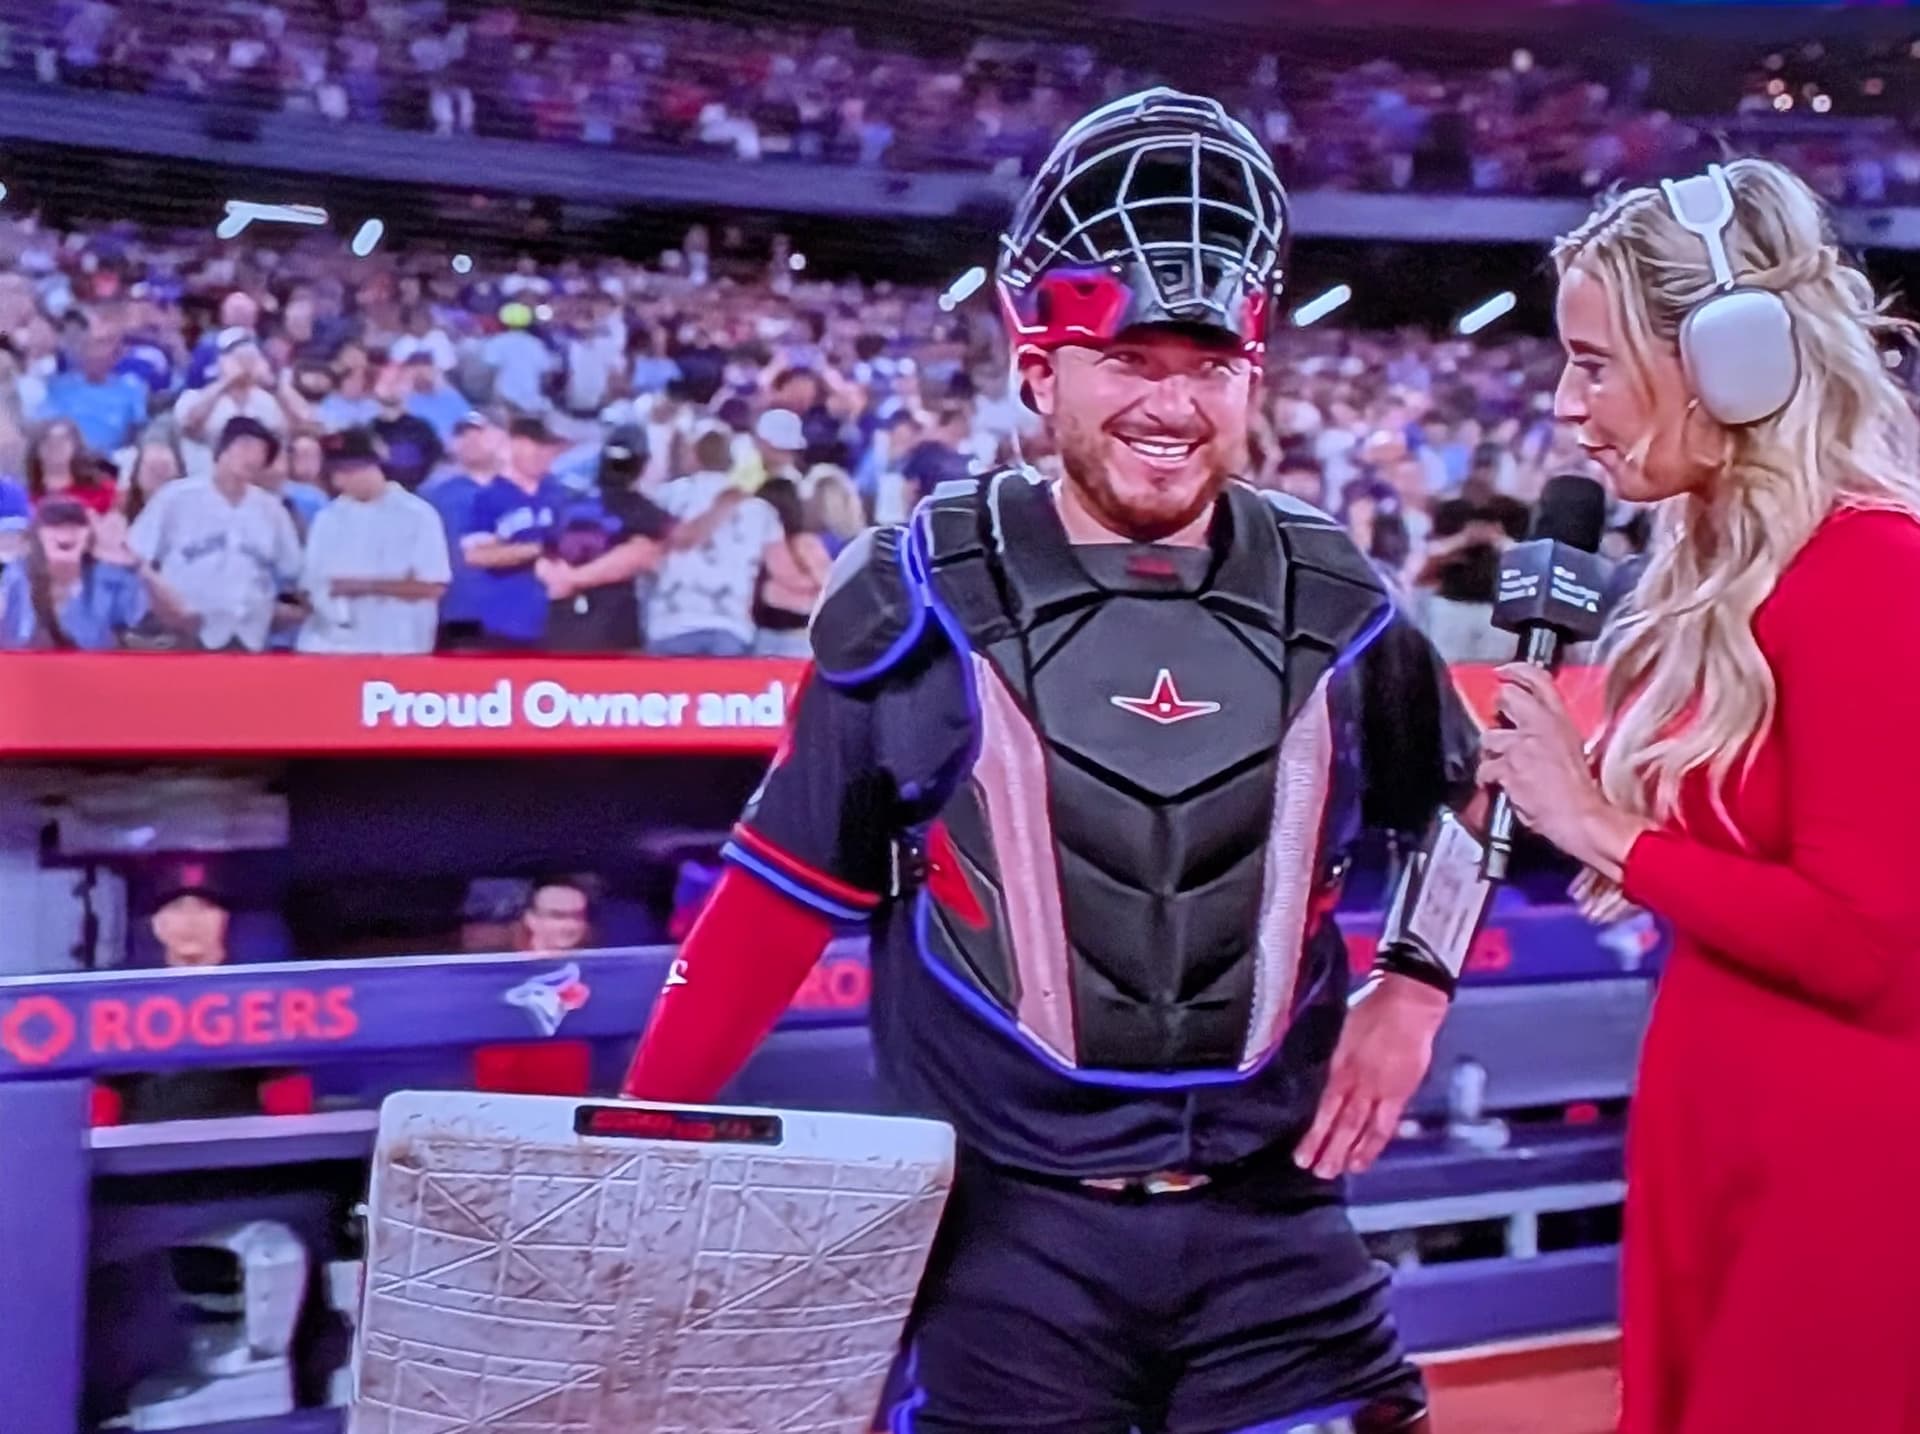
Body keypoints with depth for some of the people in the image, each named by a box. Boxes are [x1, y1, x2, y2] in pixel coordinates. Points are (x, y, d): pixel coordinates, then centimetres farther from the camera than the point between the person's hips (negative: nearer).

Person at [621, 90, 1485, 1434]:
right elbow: (783, 891, -2)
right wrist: (640, 1131, -4)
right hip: (1007, 1233, -2)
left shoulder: (1330, 602, 1)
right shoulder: (924, 598, -7)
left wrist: (1417, 981, 6)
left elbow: (1457, 796, 19)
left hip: (1268, 1224, 3)